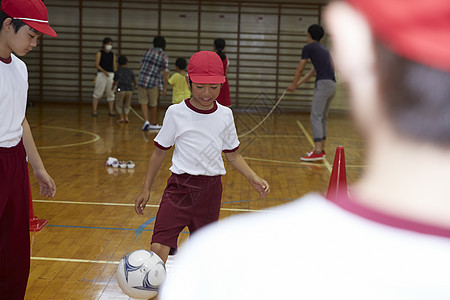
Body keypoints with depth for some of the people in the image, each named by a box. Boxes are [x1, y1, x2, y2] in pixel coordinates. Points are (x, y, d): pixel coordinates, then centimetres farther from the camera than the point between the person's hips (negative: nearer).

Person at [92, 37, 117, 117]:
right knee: (98, 93, -6)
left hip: (111, 75, 4)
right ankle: (94, 111, -3)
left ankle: (111, 111, 8)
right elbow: (97, 64, -6)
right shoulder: (100, 53, 2)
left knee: (111, 94, 4)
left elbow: (114, 66, 14)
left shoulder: (113, 55, 14)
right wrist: (104, 71, -19)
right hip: (101, 74, -4)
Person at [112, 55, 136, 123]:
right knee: (127, 105, 18)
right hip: (129, 90, 3)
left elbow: (115, 82, 0)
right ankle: (126, 117, 9)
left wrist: (113, 87, 22)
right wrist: (134, 85, 39)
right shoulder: (130, 71, 8)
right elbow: (135, 81, 15)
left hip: (121, 90, -3)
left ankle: (121, 117, 5)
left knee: (119, 105, 12)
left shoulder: (117, 72, 0)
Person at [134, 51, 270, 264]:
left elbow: (232, 154, 14)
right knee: (158, 248, -17)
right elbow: (160, 151, 4)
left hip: (211, 189, 3)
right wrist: (146, 189, 6)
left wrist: (253, 178, 0)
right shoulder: (176, 113, -6)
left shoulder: (225, 115, 2)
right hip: (181, 185, -3)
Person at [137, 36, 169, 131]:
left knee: (143, 102, 9)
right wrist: (165, 88, -5)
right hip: (154, 82, -2)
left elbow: (141, 65, 12)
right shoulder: (164, 57, -4)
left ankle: (146, 120, -9)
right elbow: (165, 73, -9)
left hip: (142, 80, 2)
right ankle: (153, 124, 24)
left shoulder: (148, 51, 5)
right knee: (153, 105, 12)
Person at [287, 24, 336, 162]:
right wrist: (298, 84, 35)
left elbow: (300, 69, 9)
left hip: (323, 84, -8)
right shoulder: (324, 49, 25)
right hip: (332, 84, 8)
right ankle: (321, 149, 20)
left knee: (316, 117, -11)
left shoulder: (308, 47, 2)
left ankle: (317, 152, -18)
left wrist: (293, 84, 24)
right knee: (322, 118, 15)